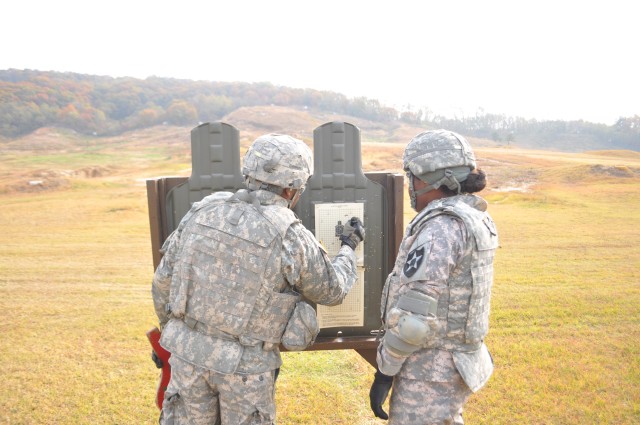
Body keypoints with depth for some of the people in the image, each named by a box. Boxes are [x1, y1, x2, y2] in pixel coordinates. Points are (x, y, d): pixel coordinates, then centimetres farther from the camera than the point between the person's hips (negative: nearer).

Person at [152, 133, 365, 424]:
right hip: (246, 363, -3)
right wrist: (349, 247, 18)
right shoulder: (292, 239, -17)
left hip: (190, 349, 4)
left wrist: (170, 331, 18)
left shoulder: (203, 211, -7)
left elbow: (164, 281, 1)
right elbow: (331, 291, 0)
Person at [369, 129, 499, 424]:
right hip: (455, 362, 9)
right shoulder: (476, 219, 6)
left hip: (430, 372, -9)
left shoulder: (440, 228, -23)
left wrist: (384, 371, -15)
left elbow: (412, 316, -26)